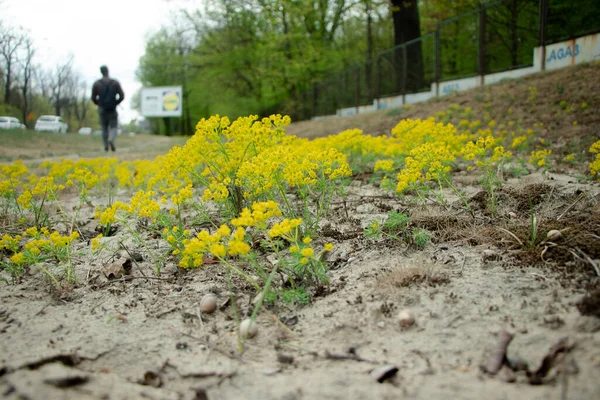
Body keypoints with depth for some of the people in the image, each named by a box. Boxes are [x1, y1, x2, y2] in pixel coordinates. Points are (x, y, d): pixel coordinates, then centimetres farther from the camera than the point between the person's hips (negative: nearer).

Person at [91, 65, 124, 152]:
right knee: (113, 127, 6)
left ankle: (106, 146, 11)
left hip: (102, 109, 1)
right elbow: (122, 96, -7)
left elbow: (93, 98, -4)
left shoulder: (96, 84, -5)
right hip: (113, 109, -1)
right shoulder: (115, 83, -5)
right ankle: (111, 140, -24)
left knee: (104, 128, 17)